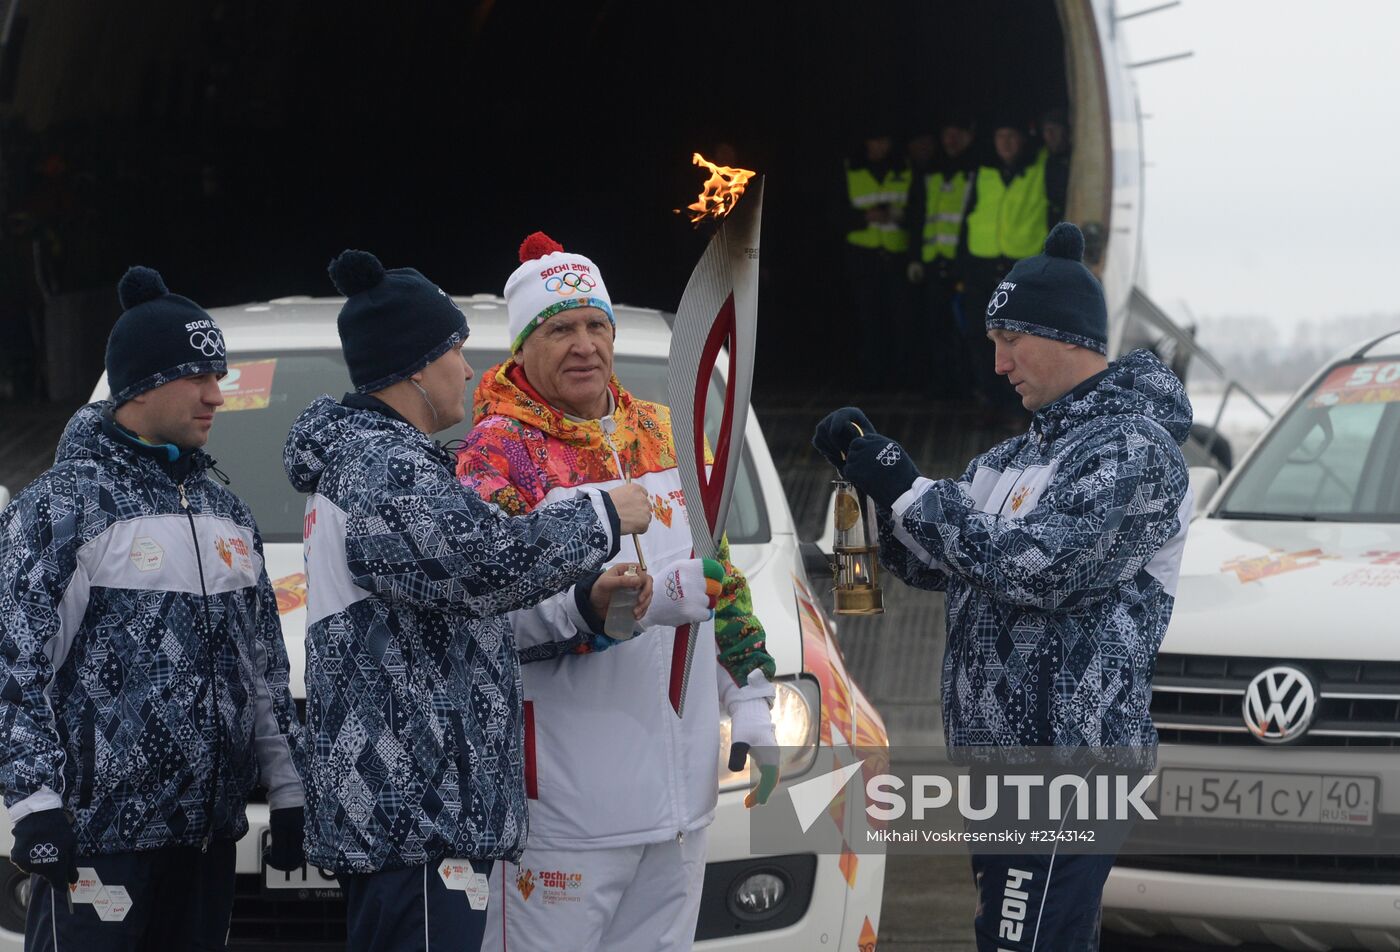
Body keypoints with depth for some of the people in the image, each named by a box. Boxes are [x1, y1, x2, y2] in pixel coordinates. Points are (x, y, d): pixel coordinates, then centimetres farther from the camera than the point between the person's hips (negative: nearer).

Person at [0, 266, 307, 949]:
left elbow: (266, 668, 22)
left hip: (208, 834, 7)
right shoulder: (61, 507, -6)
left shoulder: (224, 510, 17)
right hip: (99, 835, -7)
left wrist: (288, 795, 18)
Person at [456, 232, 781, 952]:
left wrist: (751, 704, 15)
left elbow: (721, 575, 21)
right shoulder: (496, 455, -9)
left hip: (680, 780, 7)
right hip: (568, 792, -6)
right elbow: (501, 610, -21)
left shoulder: (663, 434, 13)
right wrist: (652, 597, -29)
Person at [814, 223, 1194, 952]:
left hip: (1065, 772, -10)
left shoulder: (1134, 447, -12)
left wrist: (908, 491, -16)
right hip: (997, 757, 10)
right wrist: (875, 476, 4)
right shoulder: (1025, 450, 17)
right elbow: (932, 563, 20)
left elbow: (1041, 568, -22)